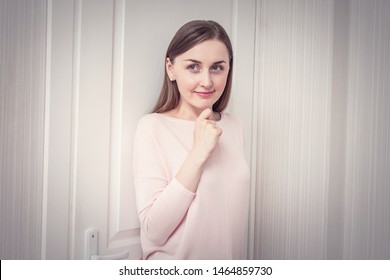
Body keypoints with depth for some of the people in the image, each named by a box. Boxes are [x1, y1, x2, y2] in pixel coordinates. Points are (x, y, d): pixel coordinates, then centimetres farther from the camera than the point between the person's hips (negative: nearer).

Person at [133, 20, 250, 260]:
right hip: (174, 261, -4)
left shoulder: (234, 126, -4)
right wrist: (198, 154, -29)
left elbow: (232, 203, 6)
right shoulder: (152, 127, -19)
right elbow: (154, 231, -24)